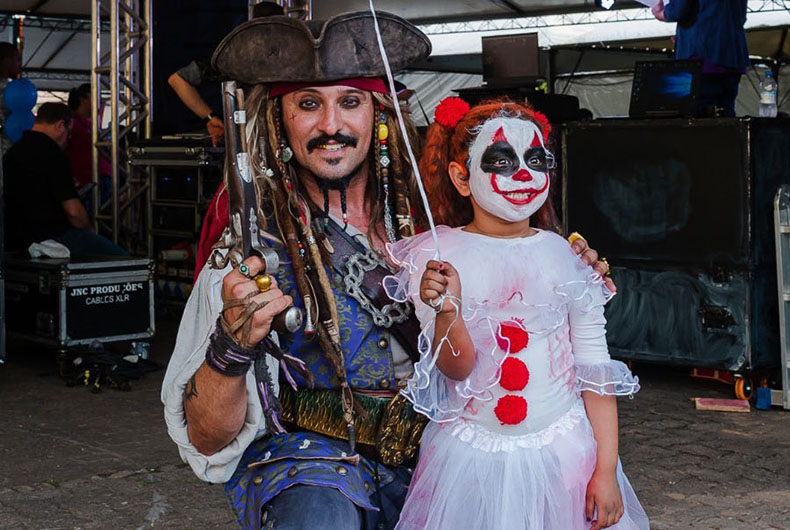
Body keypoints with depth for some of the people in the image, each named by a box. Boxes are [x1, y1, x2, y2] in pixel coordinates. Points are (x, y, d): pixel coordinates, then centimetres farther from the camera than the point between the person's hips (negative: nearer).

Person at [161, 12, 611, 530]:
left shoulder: (419, 219, 1)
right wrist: (232, 345, -30)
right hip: (303, 458, -6)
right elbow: (207, 441, -11)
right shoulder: (254, 247, -8)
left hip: (420, 458, 7)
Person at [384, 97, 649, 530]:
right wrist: (448, 311, -30)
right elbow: (456, 369, -10)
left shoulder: (567, 258, -1)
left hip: (564, 454, 2)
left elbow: (596, 370, 1)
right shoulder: (434, 255, -5)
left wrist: (606, 470, -3)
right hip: (472, 458, -1)